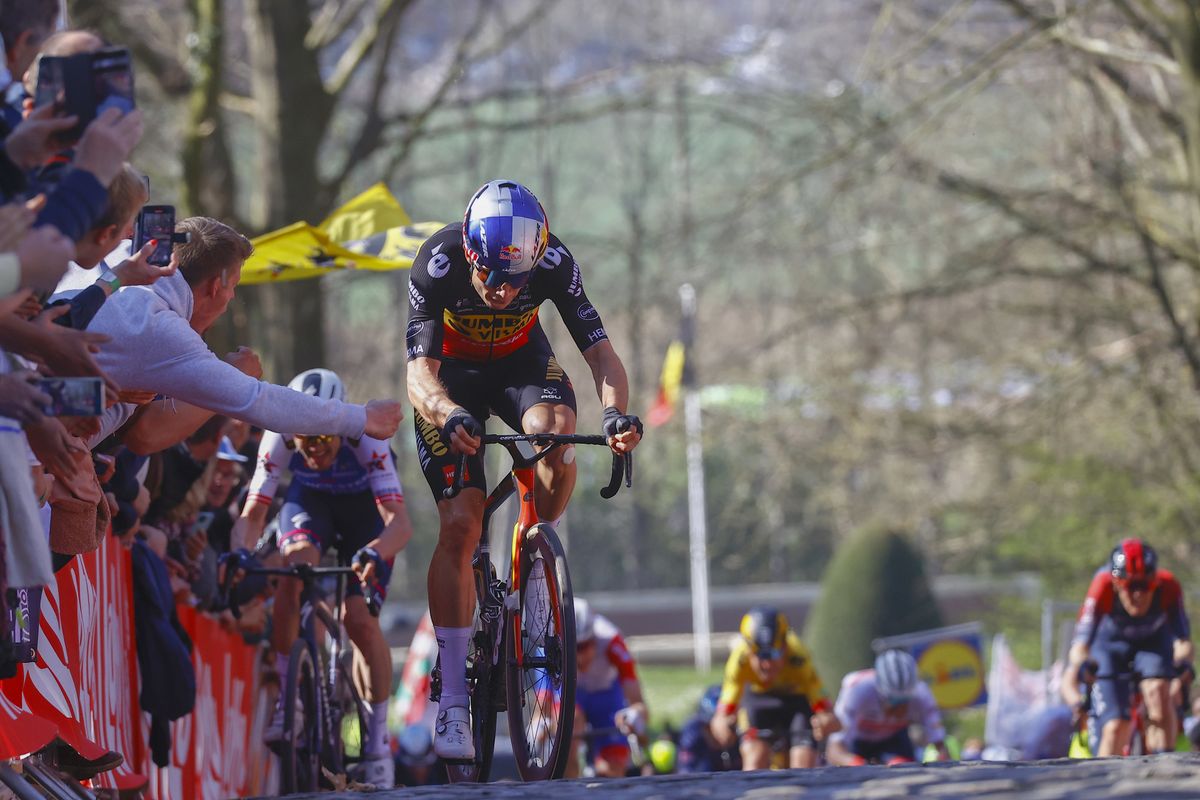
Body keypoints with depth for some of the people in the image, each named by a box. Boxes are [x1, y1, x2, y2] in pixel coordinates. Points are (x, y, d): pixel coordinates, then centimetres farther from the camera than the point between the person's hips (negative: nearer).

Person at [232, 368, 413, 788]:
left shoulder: (364, 436, -37)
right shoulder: (279, 438, -31)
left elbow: (400, 521, -43)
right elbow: (253, 513, -25)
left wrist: (375, 553, -64)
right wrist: (238, 551, -47)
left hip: (365, 505, -2)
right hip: (311, 500, 2)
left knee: (360, 620, -17)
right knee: (296, 563, -32)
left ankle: (377, 738, 0)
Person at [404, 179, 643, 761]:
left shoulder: (554, 264, -29)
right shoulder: (437, 266, -34)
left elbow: (599, 350, -30)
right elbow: (419, 372, -38)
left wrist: (617, 411, -51)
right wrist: (448, 414, -61)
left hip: (520, 360, 2)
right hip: (452, 370, -2)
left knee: (556, 433, -34)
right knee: (459, 526, -15)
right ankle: (452, 702, -11)